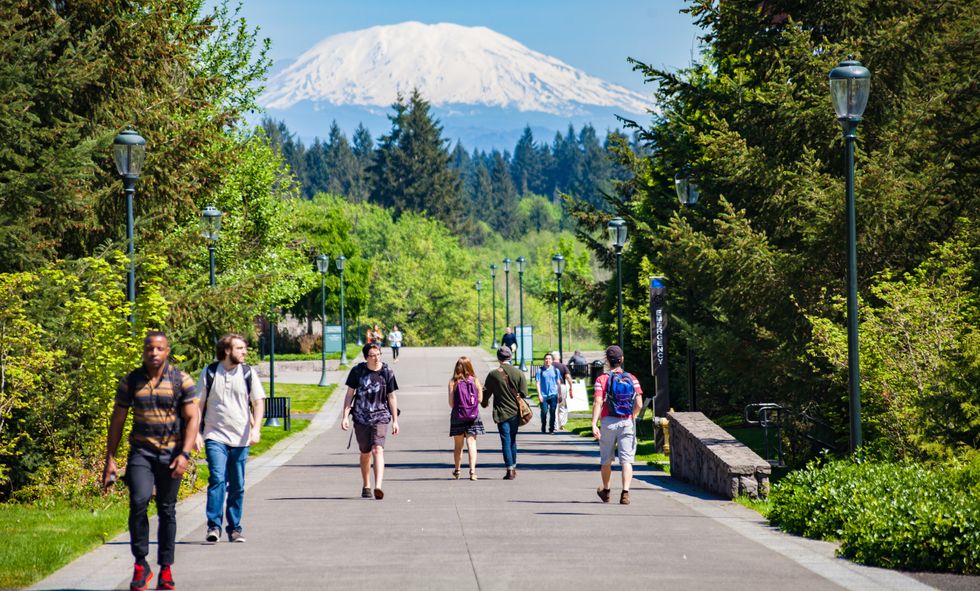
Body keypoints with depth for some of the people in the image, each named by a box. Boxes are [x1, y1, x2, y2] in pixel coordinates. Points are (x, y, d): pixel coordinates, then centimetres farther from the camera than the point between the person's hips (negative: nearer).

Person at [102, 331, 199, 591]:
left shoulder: (182, 381, -1)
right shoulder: (130, 382, 4)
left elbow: (193, 418, -4)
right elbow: (117, 421, 8)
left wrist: (185, 454, -15)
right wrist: (110, 460, 5)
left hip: (171, 453, 0)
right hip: (141, 451, 0)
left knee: (167, 511, 7)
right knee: (139, 501, -20)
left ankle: (166, 569, 18)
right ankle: (140, 565, -9)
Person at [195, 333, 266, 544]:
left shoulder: (247, 373, 4)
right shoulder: (209, 373, 1)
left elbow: (258, 402, 4)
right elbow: (198, 405, 5)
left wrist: (256, 429, -10)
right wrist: (196, 433, -2)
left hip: (240, 439, 2)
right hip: (215, 437, -2)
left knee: (237, 486, 7)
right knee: (217, 480, -17)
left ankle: (235, 528, 17)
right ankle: (214, 526, -16)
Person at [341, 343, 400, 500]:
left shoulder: (387, 372, -1)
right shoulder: (357, 371, -1)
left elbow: (392, 397, 6)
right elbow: (349, 394, 4)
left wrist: (395, 421, 4)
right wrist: (345, 417, -4)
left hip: (380, 417, -2)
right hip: (361, 417, 2)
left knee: (378, 450, -19)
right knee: (365, 453, 12)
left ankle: (378, 487, -29)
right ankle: (366, 486, 29)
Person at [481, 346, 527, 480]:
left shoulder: (493, 375, -9)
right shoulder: (519, 373, -4)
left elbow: (486, 392, 0)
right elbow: (524, 394, -3)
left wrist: (484, 403, 21)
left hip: (501, 412, -3)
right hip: (515, 412, 3)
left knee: (506, 441, -1)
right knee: (512, 440, 17)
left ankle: (510, 470, -7)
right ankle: (513, 467, 24)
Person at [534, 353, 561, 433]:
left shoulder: (555, 370, 8)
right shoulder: (540, 370, 1)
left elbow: (558, 383, 12)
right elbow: (538, 383, 0)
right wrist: (539, 394, -8)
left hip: (553, 394, 2)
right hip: (544, 395, -2)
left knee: (552, 412, -1)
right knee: (544, 412, -3)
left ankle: (551, 429, 8)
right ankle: (543, 428, 15)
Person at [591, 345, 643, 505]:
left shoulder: (602, 379, -4)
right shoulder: (632, 379, 3)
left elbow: (598, 403, -15)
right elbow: (639, 404, -1)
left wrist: (594, 424, -19)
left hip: (609, 422, -1)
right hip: (627, 423, 1)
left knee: (606, 459, 16)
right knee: (626, 460, -1)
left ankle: (606, 491, 33)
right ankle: (625, 492, -17)